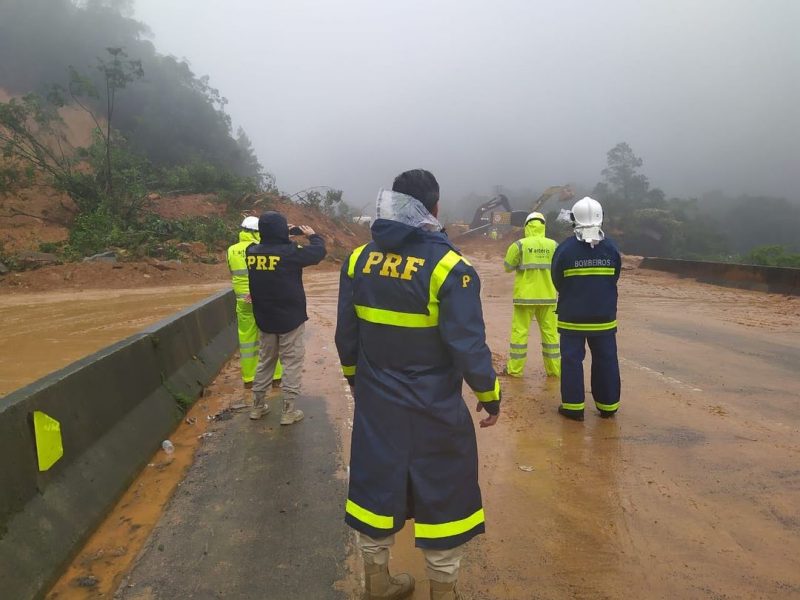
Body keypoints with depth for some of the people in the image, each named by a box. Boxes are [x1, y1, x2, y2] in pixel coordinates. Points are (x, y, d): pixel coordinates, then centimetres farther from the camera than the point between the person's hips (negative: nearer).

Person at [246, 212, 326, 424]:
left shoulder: (252, 252, -3)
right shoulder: (289, 252, -19)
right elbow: (319, 251, -7)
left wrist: (286, 237, 18)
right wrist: (312, 235, 11)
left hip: (265, 319, 5)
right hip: (290, 318, -5)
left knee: (265, 360, 18)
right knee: (292, 362, 4)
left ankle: (258, 405, 25)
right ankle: (288, 410, 6)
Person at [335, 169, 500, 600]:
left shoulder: (359, 260, -3)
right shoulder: (447, 266, -18)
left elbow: (346, 335, 4)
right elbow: (469, 345, -17)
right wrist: (489, 395, -2)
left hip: (376, 405, 5)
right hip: (434, 410, -4)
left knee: (377, 486, 19)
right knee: (442, 495, 14)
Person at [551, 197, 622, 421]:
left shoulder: (565, 248, -12)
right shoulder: (611, 248, -3)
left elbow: (557, 281, -1)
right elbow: (614, 279, 7)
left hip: (572, 316, -3)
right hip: (604, 316, 3)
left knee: (572, 360, 5)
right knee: (606, 360, 12)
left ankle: (573, 406, 8)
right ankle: (608, 406, 20)